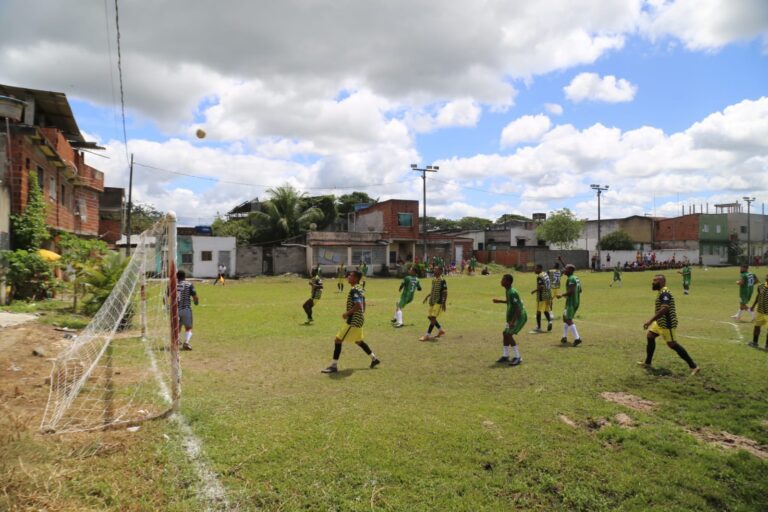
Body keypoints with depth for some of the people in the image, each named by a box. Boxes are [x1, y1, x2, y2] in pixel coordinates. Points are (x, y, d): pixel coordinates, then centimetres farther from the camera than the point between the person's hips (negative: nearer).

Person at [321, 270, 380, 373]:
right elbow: (362, 305, 17)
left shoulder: (354, 290, -20)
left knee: (338, 340, -5)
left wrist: (347, 313, -19)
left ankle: (334, 366, -1)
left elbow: (358, 306, -28)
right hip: (359, 320, 10)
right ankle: (374, 359, 32)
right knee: (358, 341, 25)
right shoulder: (360, 289, 10)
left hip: (353, 321, -10)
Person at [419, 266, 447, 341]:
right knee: (430, 317, 12)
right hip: (432, 301, 9)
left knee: (433, 318, -11)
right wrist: (427, 297, 16)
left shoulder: (442, 280, -13)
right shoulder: (433, 279, 12)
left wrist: (444, 303, -19)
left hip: (439, 302, -9)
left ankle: (427, 336, -8)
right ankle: (441, 330, 29)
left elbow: (445, 292, -14)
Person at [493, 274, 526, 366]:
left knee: (508, 334, -14)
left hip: (519, 317, -10)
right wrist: (500, 301, 27)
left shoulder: (512, 293, -23)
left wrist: (513, 321, -29)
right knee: (505, 333, 13)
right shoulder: (508, 291, 7)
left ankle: (517, 357, -6)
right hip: (514, 317, 10)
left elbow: (518, 308, -26)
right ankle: (505, 356, 25)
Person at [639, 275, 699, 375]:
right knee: (650, 336, 13)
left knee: (672, 344, -4)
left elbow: (664, 309, -33)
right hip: (660, 322, 10)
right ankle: (647, 362, 22)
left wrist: (650, 321, -33)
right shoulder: (661, 292, 10)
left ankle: (693, 366, 4)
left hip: (667, 323, -10)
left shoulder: (664, 293, -22)